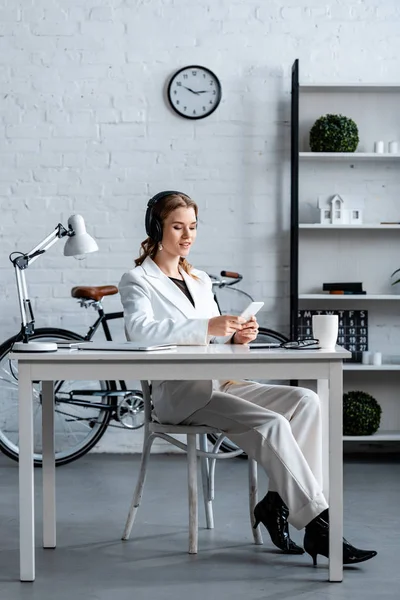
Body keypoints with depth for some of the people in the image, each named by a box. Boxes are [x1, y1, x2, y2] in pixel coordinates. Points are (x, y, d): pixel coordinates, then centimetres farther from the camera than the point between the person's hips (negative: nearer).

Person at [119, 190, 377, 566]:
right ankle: (318, 527, -26)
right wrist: (208, 328, -29)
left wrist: (236, 337, -4)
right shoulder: (137, 281, 3)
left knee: (306, 401, -18)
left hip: (220, 382, 7)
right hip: (178, 391, -7)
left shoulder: (200, 281, 25)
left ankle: (279, 501, -19)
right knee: (271, 424, -28)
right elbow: (141, 330, -18)